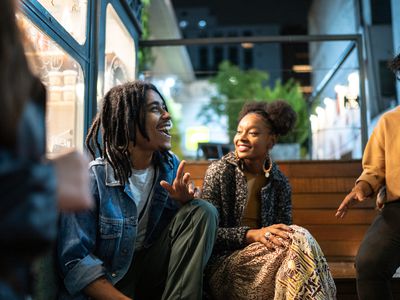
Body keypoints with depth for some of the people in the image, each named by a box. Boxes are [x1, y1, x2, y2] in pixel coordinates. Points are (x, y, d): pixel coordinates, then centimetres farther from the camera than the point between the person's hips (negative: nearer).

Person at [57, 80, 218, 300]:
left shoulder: (171, 166, 1)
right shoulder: (92, 178, -16)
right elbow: (75, 259, -17)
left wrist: (184, 201, -13)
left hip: (154, 269, 7)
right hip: (109, 281, -7)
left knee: (203, 211, -14)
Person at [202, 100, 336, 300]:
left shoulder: (279, 183, 8)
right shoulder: (219, 171, -2)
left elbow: (283, 233, 4)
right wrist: (253, 234, -23)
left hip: (260, 258, 4)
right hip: (223, 264, -3)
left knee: (295, 240, -30)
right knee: (298, 240, -25)